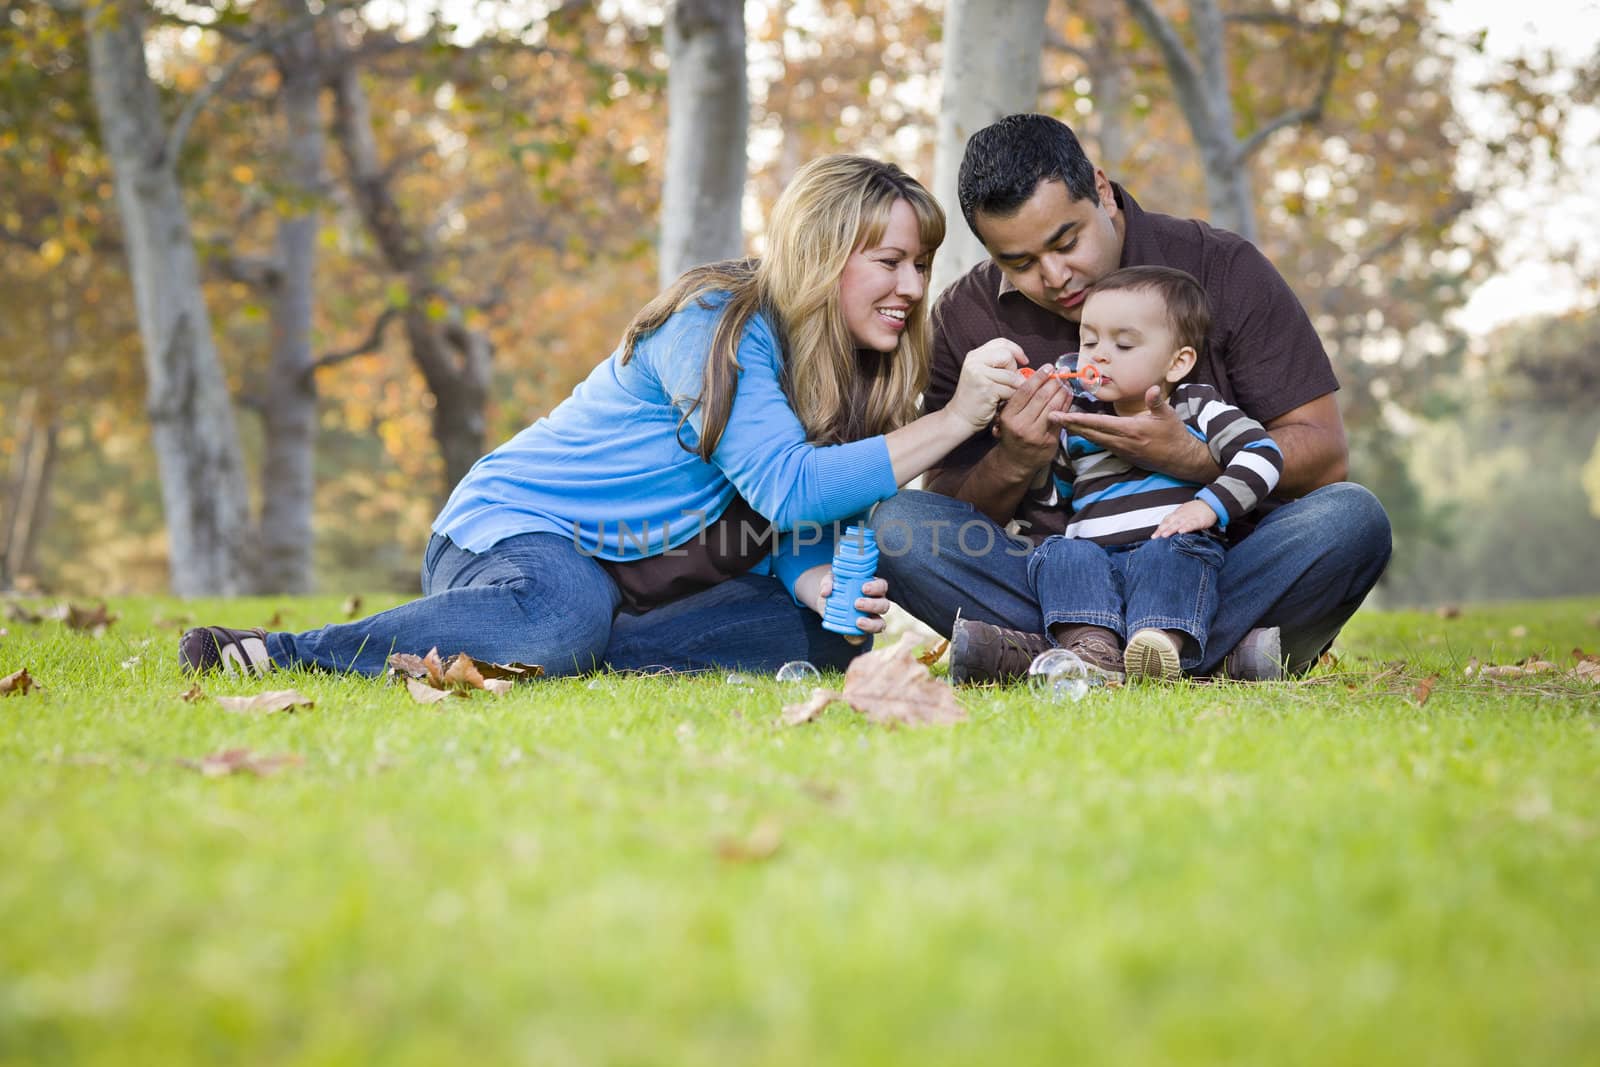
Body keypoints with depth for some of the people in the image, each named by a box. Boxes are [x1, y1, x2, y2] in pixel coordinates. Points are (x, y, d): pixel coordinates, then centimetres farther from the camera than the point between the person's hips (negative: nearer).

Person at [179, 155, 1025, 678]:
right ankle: (286, 653, -26)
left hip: (639, 575, 8)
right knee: (566, 614, -41)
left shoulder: (847, 366, 8)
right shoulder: (717, 326, -18)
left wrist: (817, 586, -19)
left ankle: (581, 653, -16)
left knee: (828, 633, -10)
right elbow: (790, 488, -27)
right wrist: (955, 420, -26)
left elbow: (798, 531, 5)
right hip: (515, 529, -8)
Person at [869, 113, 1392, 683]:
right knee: (897, 523, -23)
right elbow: (952, 514, 3)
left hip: (1214, 566, -1)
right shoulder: (964, 316, 1)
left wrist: (1187, 458, -22)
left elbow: (1324, 455, -5)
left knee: (1352, 518, -29)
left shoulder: (1223, 269, -4)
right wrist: (1012, 465, -19)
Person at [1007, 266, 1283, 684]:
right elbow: (1048, 493, 30)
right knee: (1059, 554, -27)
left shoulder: (1198, 407, 10)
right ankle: (1091, 644, -49)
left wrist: (1209, 506, -14)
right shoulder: (1075, 421, 20)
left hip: (1172, 553, -3)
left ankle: (1162, 640, -55)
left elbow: (1262, 454, -1)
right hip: (1094, 556, 3)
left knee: (1172, 551, -34)